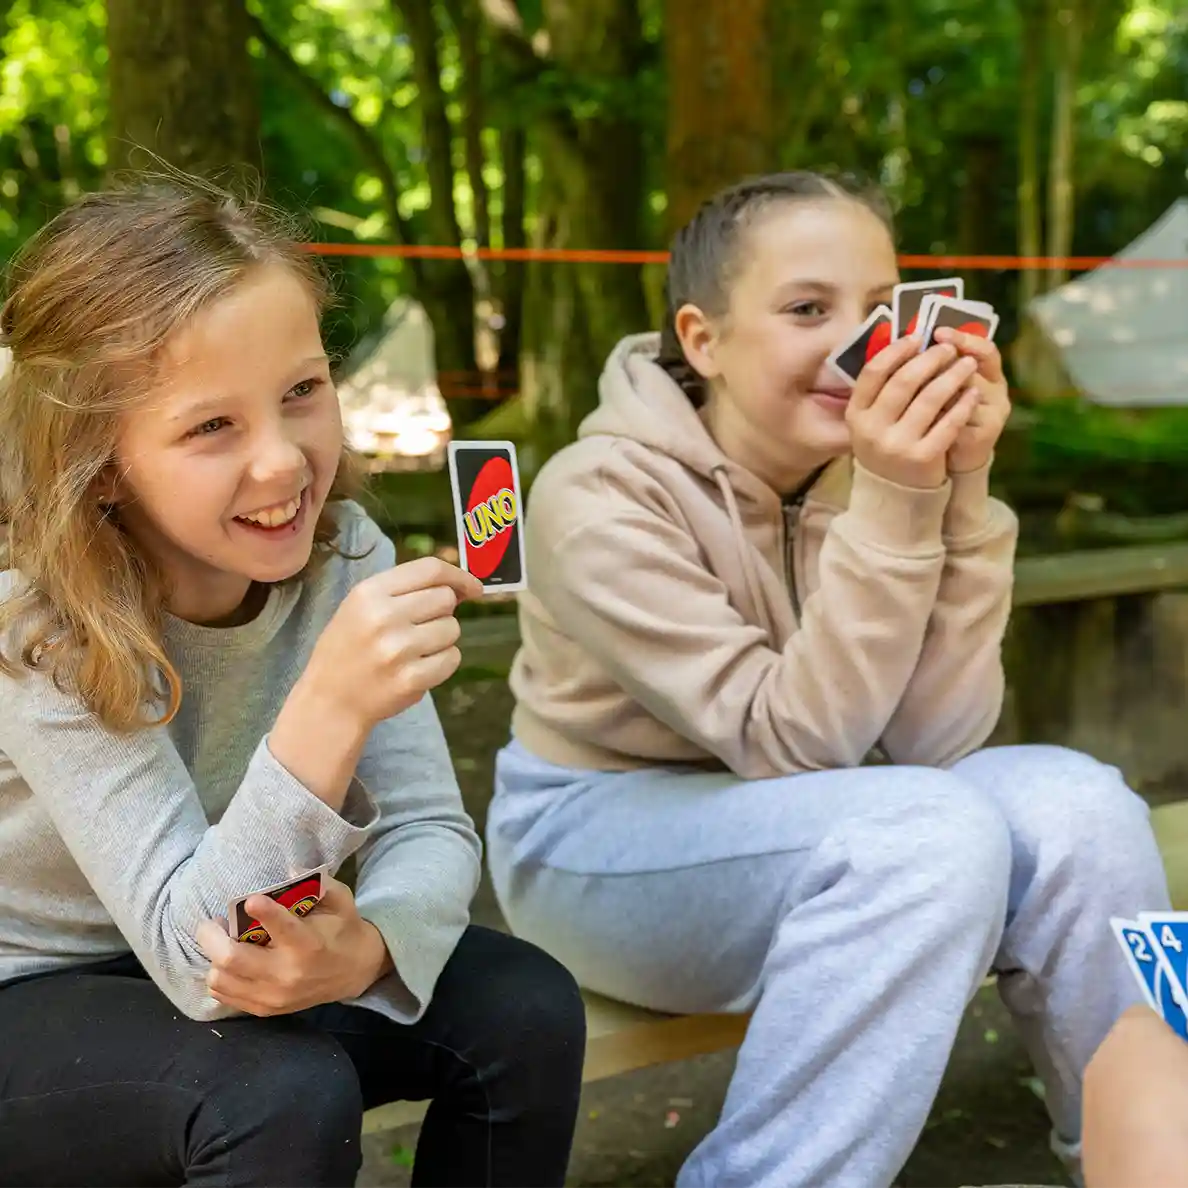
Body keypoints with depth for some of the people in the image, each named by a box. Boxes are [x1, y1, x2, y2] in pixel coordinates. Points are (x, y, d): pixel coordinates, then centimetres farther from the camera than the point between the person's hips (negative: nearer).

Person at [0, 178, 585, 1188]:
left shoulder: (339, 551, -14)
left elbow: (431, 828, -13)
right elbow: (190, 953, -32)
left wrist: (370, 942, -36)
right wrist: (328, 707, -47)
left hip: (253, 959, 5)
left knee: (524, 1011, -14)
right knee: (285, 1096, -31)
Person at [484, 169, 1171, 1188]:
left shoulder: (873, 469, -5)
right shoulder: (601, 496, -21)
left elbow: (933, 742, -15)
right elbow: (792, 740, -25)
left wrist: (960, 491, -23)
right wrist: (890, 511, -32)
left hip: (796, 831, 5)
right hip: (598, 847, -5)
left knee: (1073, 805, -19)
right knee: (936, 836, -30)